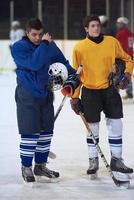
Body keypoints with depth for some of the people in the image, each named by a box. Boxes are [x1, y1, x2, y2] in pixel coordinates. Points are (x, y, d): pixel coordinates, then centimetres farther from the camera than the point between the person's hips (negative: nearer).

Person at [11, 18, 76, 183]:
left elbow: (62, 62, 9)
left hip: (45, 93, 6)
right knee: (30, 132, -7)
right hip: (27, 96, -6)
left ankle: (40, 165, 24)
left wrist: (72, 75, -9)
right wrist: (44, 45, -24)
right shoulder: (18, 47, -12)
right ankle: (26, 167, 5)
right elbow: (34, 64, -26)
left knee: (46, 131, 10)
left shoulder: (50, 45, 2)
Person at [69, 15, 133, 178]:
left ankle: (116, 160, 15)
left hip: (110, 89, 2)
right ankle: (93, 161, 20)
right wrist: (74, 97, -2)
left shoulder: (112, 42, -3)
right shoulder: (79, 48, -8)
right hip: (90, 91, -2)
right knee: (92, 127, 5)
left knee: (115, 124, 3)